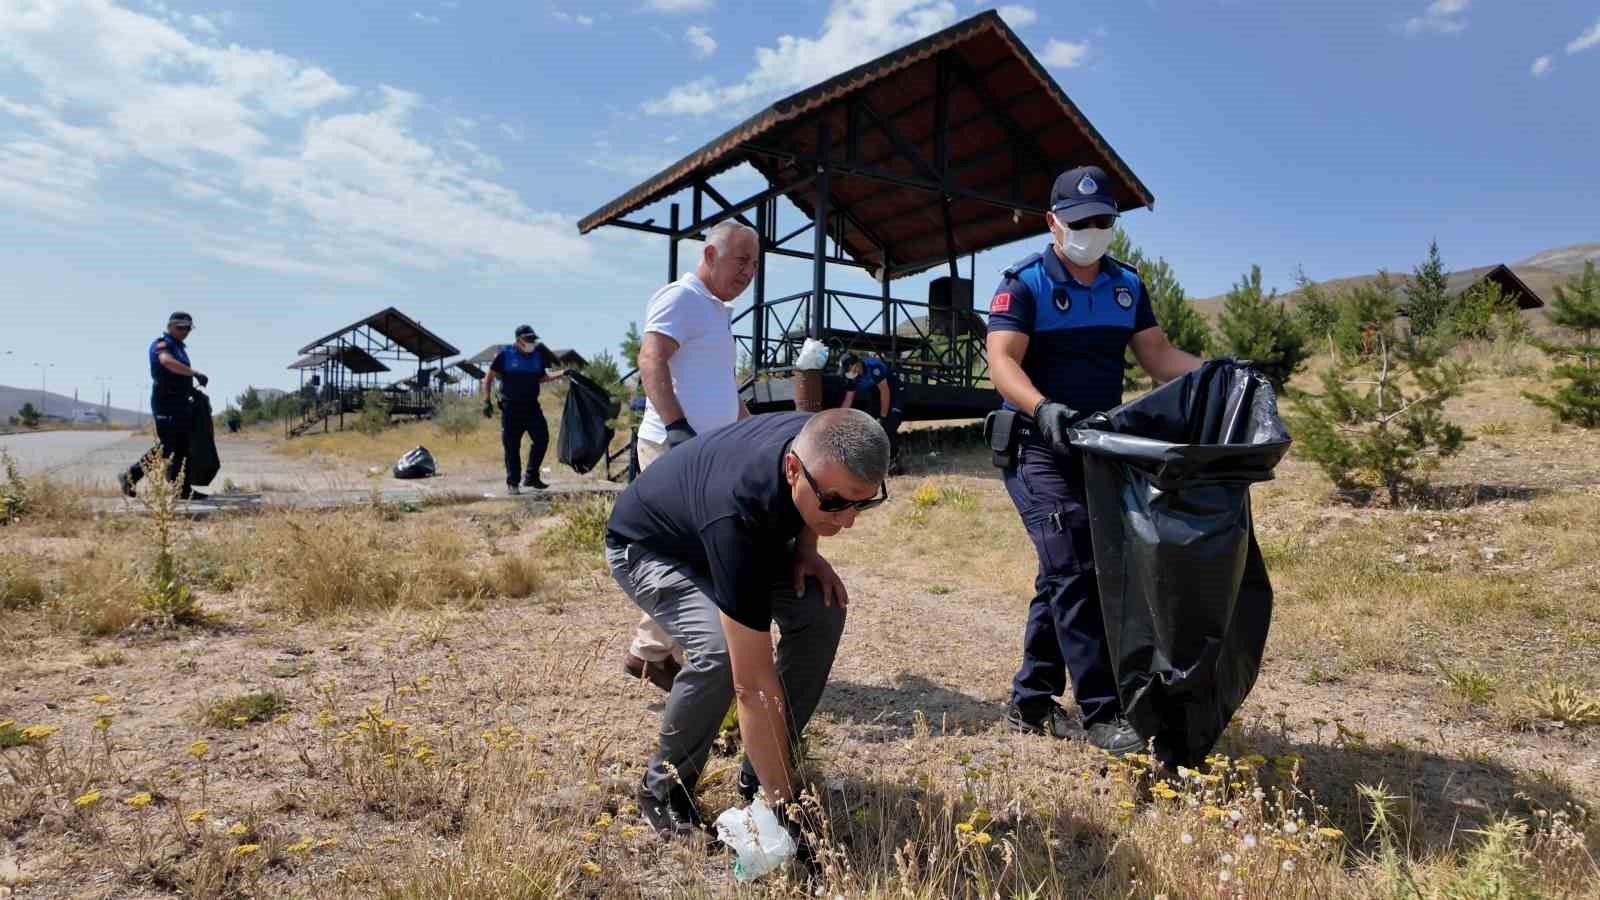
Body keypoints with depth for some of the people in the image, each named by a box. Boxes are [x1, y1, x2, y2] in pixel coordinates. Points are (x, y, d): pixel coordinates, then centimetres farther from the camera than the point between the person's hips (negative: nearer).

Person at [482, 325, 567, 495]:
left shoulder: (537, 355, 9)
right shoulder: (505, 354, -4)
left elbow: (542, 378, 20)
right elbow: (489, 377, 1)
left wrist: (562, 373, 9)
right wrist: (487, 400, -7)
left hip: (532, 406, 4)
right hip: (511, 407, -4)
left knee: (542, 438, -2)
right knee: (511, 446, -1)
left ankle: (531, 477, 12)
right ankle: (512, 483, 9)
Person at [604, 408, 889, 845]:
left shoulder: (823, 447, -26)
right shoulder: (738, 511, -44)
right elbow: (753, 685, -42)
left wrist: (805, 548, -13)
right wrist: (781, 803, -39)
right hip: (648, 547, -6)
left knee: (822, 609, -15)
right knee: (718, 650, -31)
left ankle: (760, 775, 3)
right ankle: (664, 789, -2)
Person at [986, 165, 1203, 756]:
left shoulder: (1126, 286, 12)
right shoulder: (1025, 284, -7)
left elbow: (1159, 356, 9)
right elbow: (1002, 362, -19)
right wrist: (1043, 408, -37)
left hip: (1101, 448, 7)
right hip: (1042, 449, -6)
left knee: (1064, 575, 11)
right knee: (1075, 574, -12)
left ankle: (1030, 703, 22)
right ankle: (1102, 714, -4)